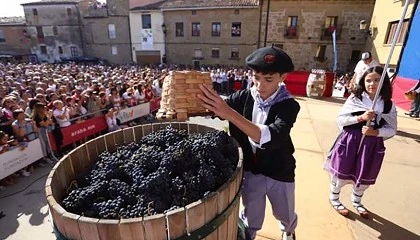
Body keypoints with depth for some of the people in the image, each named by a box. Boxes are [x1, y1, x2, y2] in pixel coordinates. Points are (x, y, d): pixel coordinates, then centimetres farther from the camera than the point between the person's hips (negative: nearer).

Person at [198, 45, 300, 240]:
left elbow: (269, 137, -38)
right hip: (250, 171, 0)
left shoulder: (288, 105, -20)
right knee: (250, 222, 19)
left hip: (279, 173, 0)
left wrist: (229, 113, -49)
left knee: (286, 216, 28)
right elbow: (212, 109, -19)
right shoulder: (244, 97, -12)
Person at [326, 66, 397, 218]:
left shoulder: (389, 105, -2)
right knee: (342, 172, 11)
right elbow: (340, 119, -10)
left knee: (365, 176, 19)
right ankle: (334, 199, 35)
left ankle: (356, 201, 45)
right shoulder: (355, 98, -9)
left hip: (372, 146, 3)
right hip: (350, 142, -3)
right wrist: (361, 117, -21)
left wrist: (375, 132, -17)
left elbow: (392, 130, 1)